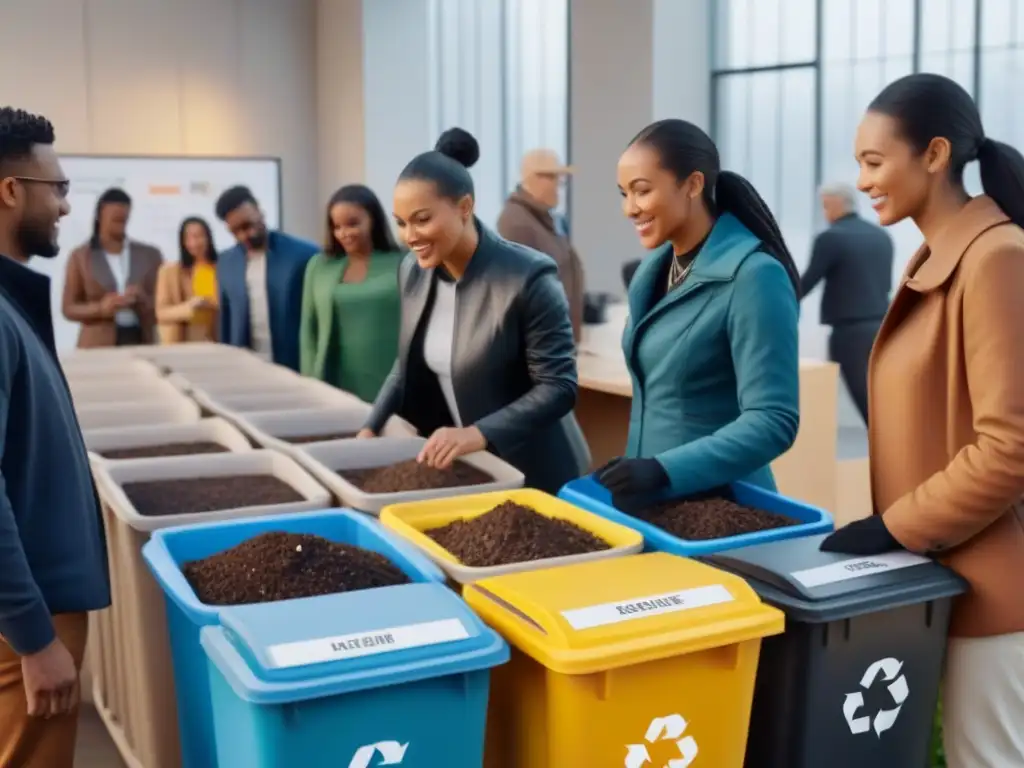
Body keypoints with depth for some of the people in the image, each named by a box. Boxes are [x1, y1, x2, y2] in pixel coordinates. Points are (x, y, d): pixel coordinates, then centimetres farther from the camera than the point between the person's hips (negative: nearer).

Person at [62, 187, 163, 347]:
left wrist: (144, 301, -11)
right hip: (99, 345, -1)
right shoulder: (80, 257, 7)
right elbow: (69, 308, 5)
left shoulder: (149, 255, 11)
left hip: (142, 341, 2)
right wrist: (100, 308, -14)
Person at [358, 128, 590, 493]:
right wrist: (372, 427, 1)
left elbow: (559, 388, -20)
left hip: (530, 476, -6)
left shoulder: (528, 277, -21)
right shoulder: (413, 271, 0)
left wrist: (478, 435, -31)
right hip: (452, 467, 6)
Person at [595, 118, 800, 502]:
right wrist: (640, 468, 13)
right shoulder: (655, 267, 7)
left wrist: (665, 470, -29)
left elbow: (773, 421, -22)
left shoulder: (753, 276, -17)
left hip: (717, 504, -7)